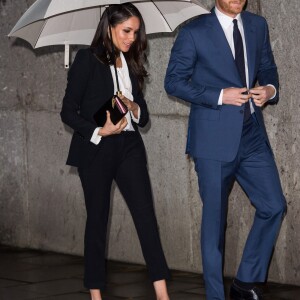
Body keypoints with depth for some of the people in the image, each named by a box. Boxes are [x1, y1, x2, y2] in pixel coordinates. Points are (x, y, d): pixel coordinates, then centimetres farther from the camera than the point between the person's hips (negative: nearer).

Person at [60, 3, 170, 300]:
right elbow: (68, 111, -6)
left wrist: (133, 106, -5)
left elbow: (143, 117, 17)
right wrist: (99, 131, -19)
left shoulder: (131, 64, 14)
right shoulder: (88, 59, -3)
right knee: (97, 219, 2)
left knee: (146, 214, -7)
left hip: (128, 147, 5)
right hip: (96, 150, -4)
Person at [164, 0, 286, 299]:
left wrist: (270, 89, -6)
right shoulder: (194, 32, -8)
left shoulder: (257, 25, 7)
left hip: (252, 136, 5)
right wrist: (219, 96, -16)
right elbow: (173, 81, -5)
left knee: (273, 206, 3)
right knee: (214, 218, 4)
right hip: (214, 139, -5)